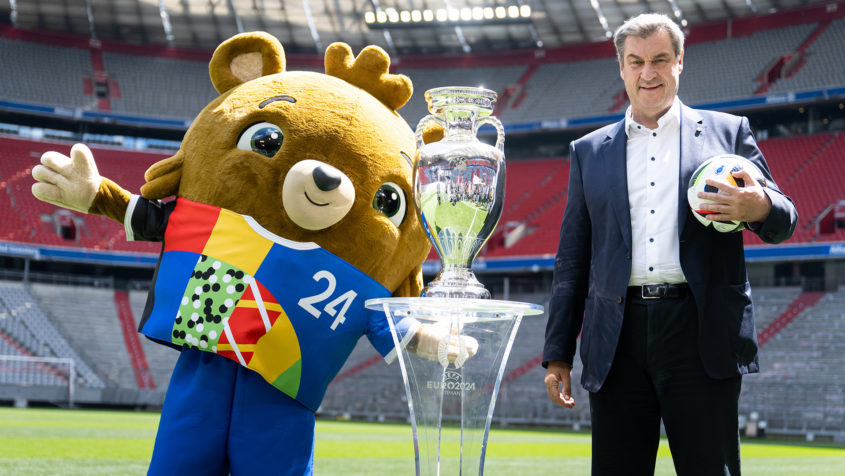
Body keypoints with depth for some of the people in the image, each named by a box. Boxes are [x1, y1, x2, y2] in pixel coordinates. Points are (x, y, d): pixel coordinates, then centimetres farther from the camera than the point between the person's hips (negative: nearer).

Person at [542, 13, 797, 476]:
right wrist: (558, 354, 9)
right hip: (617, 343, 2)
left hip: (700, 332, -2)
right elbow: (572, 259, 16)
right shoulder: (589, 151, 17)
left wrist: (761, 208, -17)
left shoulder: (726, 132, 12)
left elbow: (783, 220, 9)